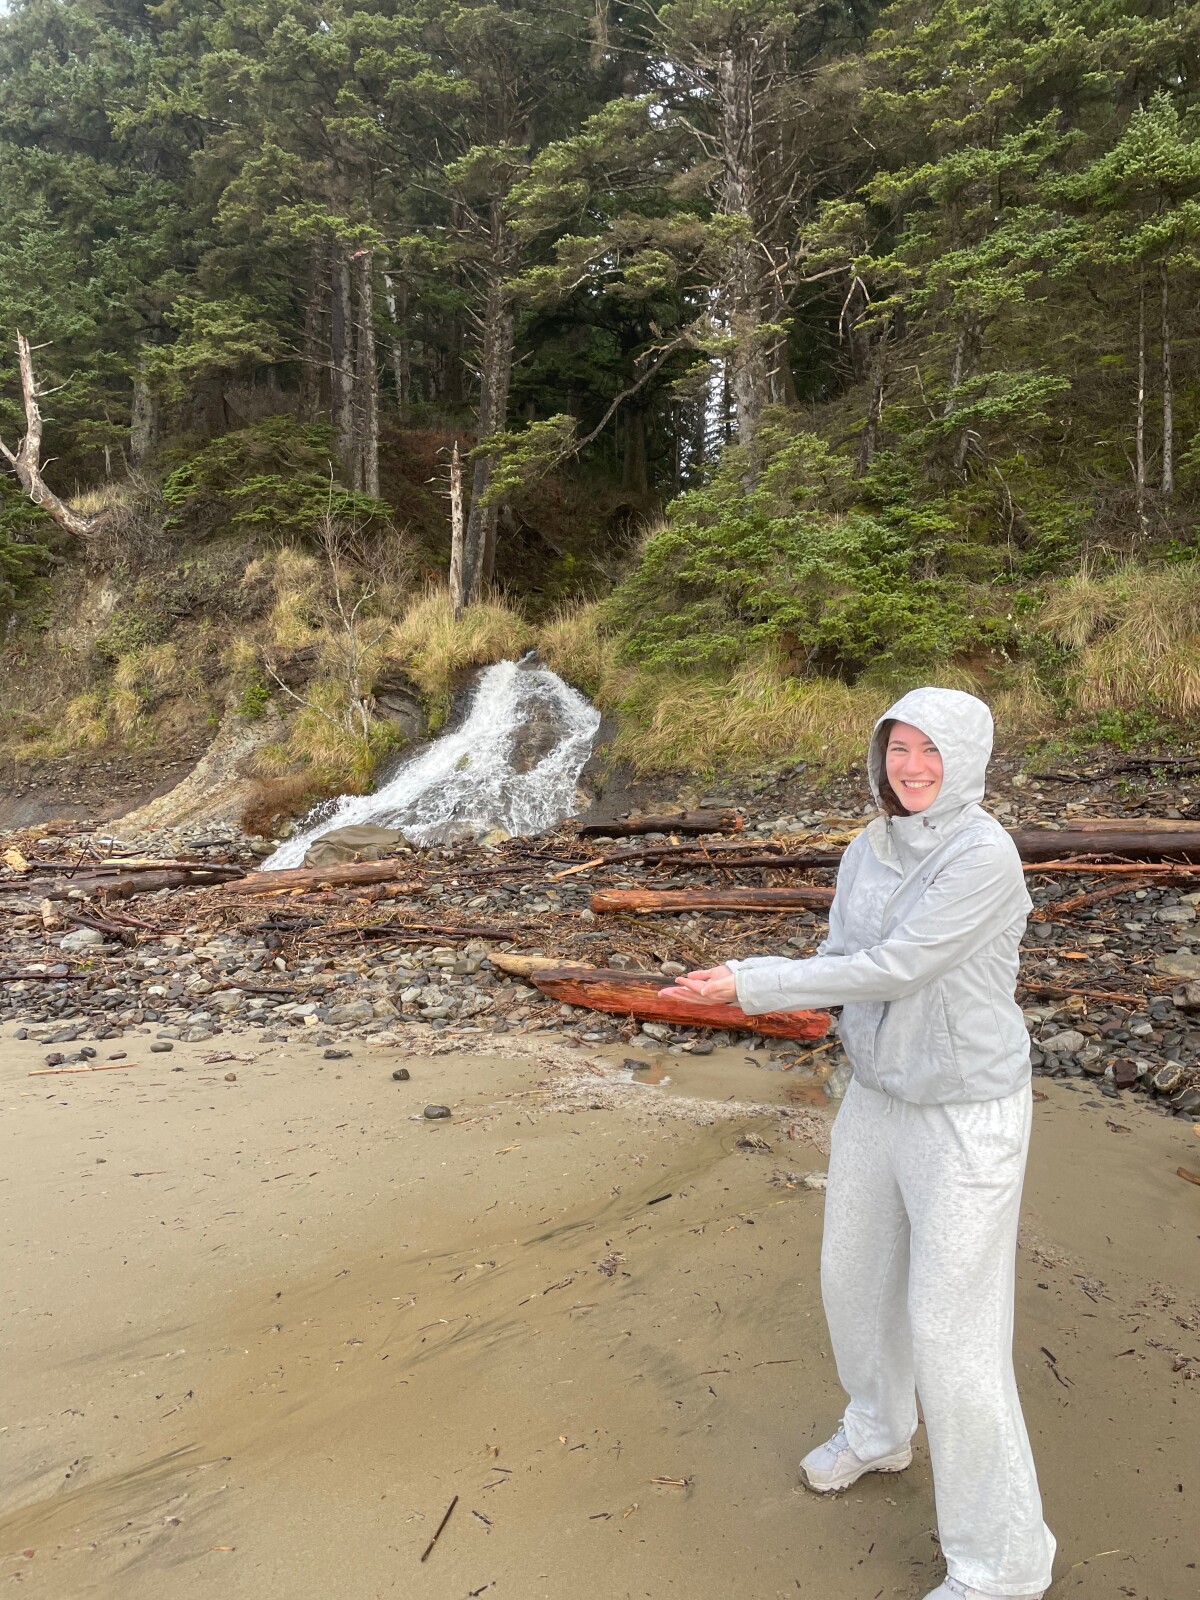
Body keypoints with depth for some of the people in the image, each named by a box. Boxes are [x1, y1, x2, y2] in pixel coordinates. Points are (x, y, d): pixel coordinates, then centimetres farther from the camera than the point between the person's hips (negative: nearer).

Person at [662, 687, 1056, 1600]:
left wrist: (751, 987, -24)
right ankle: (880, 1432, 52)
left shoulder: (983, 855, -24)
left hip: (966, 1116, -7)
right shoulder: (869, 852, 0)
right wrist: (747, 978, -16)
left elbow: (893, 970, -27)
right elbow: (847, 968, 4)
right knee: (856, 1276, 23)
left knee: (952, 1335, 1)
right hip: (879, 1097, 8)